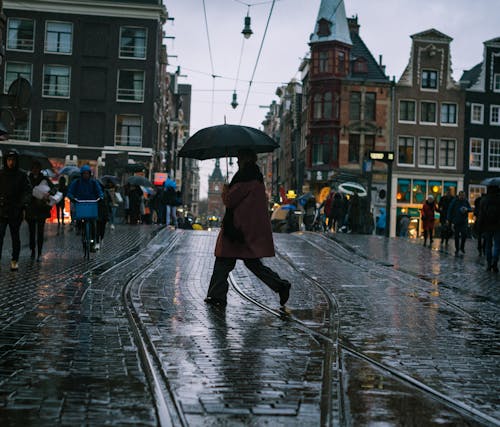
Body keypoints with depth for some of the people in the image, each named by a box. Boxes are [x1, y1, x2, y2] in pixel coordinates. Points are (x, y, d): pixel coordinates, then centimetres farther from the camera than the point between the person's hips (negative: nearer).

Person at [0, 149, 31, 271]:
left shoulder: (22, 175, 2)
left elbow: (27, 191, -2)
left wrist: (24, 202, -19)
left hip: (16, 212, 0)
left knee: (15, 237, 10)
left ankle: (15, 260, 21)